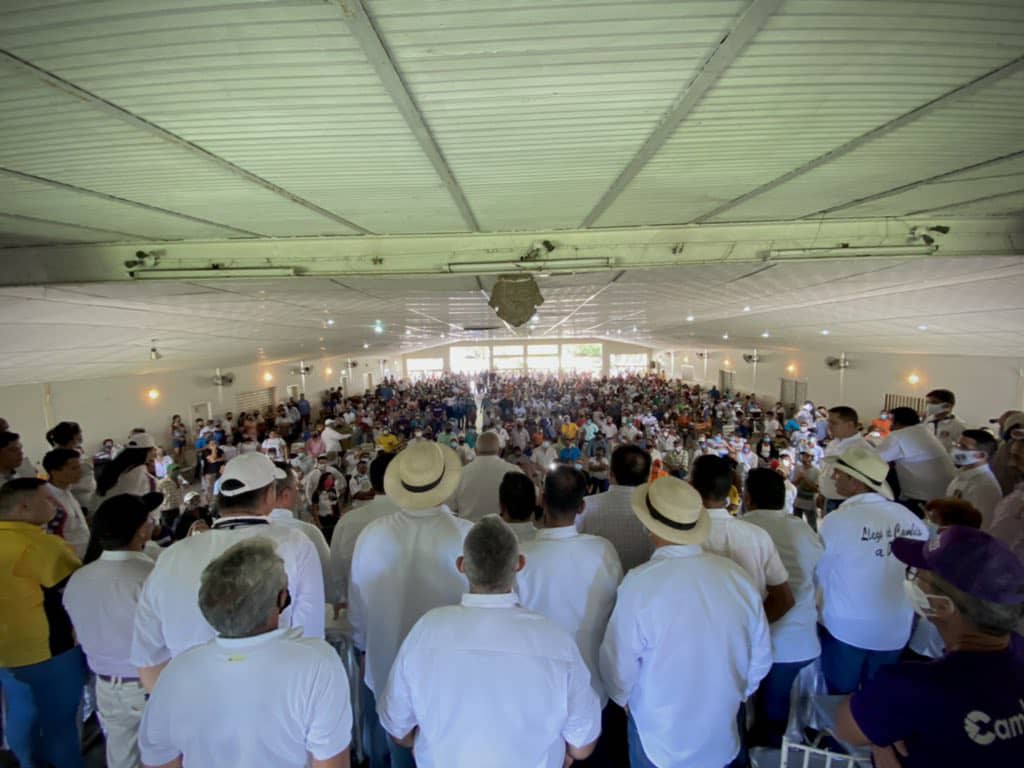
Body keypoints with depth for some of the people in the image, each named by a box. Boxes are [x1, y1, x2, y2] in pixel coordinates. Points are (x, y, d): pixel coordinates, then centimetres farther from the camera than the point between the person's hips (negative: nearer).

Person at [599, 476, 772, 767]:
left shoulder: (640, 583, -28)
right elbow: (762, 657, -2)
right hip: (721, 734, 3)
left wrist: (623, 699, 5)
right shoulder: (737, 575, -15)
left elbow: (619, 661, -17)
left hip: (660, 738, -3)